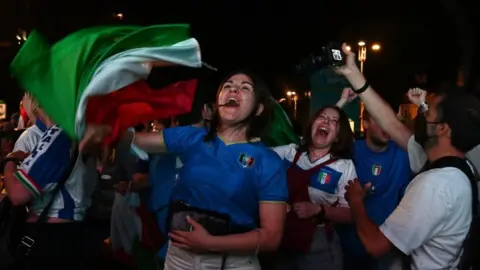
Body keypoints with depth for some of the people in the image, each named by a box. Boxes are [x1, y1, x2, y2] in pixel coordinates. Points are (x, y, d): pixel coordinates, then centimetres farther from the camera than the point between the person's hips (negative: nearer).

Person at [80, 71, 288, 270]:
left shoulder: (269, 163, -9)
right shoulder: (192, 138, 1)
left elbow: (272, 236, -13)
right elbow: (135, 139, 3)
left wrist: (210, 243, -20)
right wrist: (105, 131, -19)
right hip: (179, 253, 3)